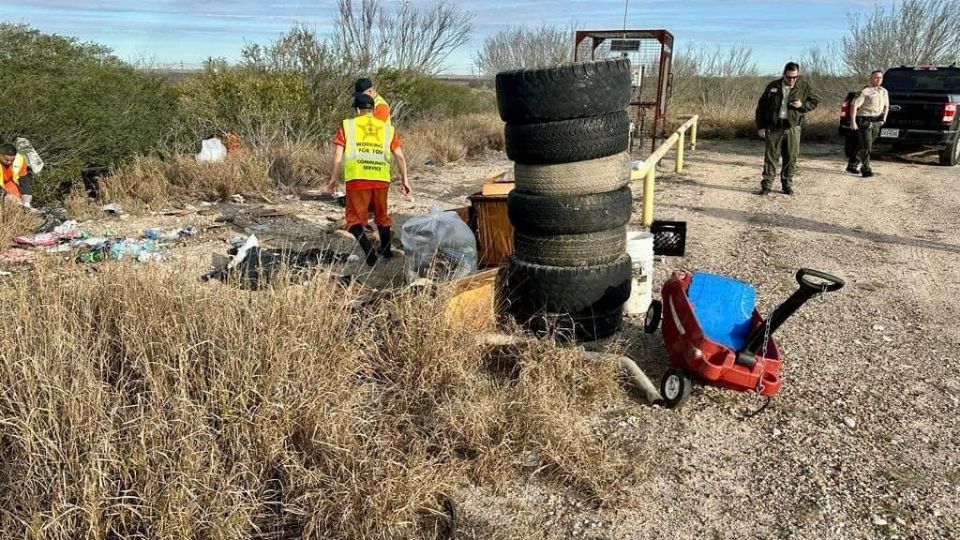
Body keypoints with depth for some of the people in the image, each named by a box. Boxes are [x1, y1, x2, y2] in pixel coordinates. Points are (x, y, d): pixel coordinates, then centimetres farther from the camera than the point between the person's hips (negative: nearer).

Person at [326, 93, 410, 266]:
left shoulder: (347, 126, 8)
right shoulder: (387, 128, 15)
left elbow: (338, 155, 3)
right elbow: (400, 156, 12)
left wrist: (334, 178, 12)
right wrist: (404, 179, 20)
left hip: (357, 179, -3)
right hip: (381, 179, 3)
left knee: (355, 219, 5)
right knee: (381, 214, 24)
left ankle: (369, 251, -17)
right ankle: (386, 250, 39)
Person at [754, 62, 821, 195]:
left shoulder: (804, 87, 4)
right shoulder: (773, 86, 3)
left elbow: (815, 101, 12)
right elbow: (761, 107, 6)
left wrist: (803, 105, -10)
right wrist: (760, 126, 1)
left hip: (792, 127, 1)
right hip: (773, 127, -1)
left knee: (791, 157, 4)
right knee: (770, 156, -1)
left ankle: (787, 184, 16)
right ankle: (766, 185, 3)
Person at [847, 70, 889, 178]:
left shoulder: (884, 92, 13)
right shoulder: (865, 91, -9)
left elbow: (886, 106, 26)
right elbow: (854, 105, -15)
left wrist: (884, 117, 11)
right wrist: (853, 122, -21)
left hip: (877, 122, 7)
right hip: (864, 121, -7)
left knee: (863, 146, 11)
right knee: (866, 146, -9)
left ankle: (851, 165, 22)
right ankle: (866, 170, -2)